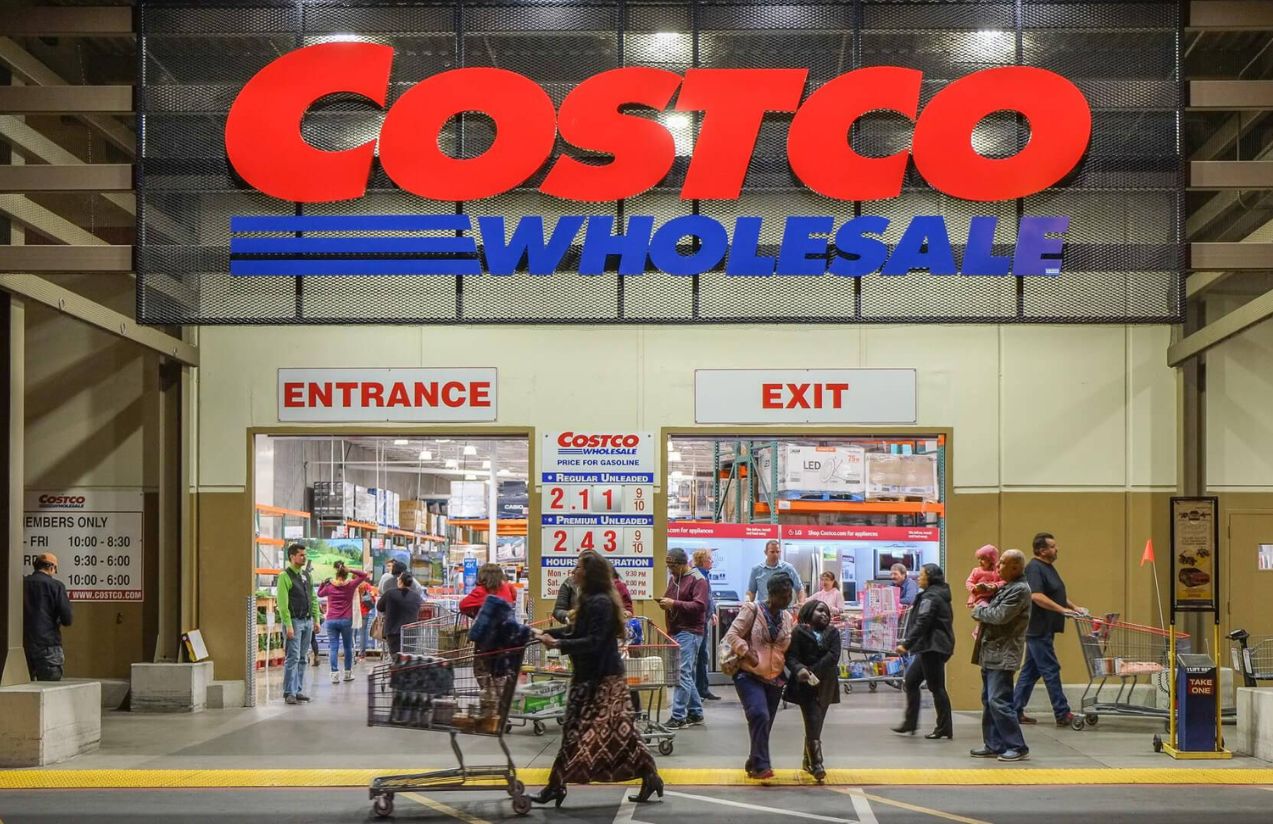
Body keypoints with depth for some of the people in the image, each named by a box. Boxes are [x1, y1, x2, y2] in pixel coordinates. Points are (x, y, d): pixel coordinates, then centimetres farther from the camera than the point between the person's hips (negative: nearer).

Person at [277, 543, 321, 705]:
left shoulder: (306, 574, 14)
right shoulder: (285, 576, -9)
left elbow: (313, 599, 19)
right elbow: (282, 603, -14)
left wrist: (316, 619, 13)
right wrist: (288, 625, -19)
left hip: (307, 620, 7)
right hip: (294, 620, -7)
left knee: (302, 658, 9)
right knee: (292, 657, -9)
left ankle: (298, 690, 13)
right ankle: (289, 693, -7)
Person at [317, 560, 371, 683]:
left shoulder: (329, 586, 1)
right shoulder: (350, 585, -4)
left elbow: (319, 594, 20)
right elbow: (364, 575, 4)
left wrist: (323, 583, 15)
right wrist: (351, 570, -4)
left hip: (331, 620, 1)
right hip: (346, 621, -1)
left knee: (333, 647, 0)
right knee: (348, 647, 12)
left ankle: (334, 673, -9)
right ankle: (348, 673, 19)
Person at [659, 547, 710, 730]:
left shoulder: (697, 580, -8)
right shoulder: (674, 577, 17)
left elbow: (699, 606, -18)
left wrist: (674, 604, -21)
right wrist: (665, 603, 6)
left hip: (690, 632, -9)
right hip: (675, 631, 9)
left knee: (683, 673, -12)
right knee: (688, 675, 13)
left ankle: (678, 716, -13)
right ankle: (696, 713, 21)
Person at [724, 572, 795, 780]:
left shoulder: (787, 617, 12)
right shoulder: (752, 610, -7)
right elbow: (732, 634, -11)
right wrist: (746, 652, -24)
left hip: (774, 678, 6)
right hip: (749, 675, -6)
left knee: (765, 723, 9)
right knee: (760, 715, -24)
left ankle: (754, 766, 22)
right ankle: (761, 765, -22)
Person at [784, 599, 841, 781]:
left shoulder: (833, 633, 7)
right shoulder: (799, 632, -1)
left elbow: (833, 656, -6)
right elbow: (791, 656, -10)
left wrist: (813, 670, -16)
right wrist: (799, 670, -30)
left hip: (825, 685, 4)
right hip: (806, 684, -4)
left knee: (815, 724, 11)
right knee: (813, 722, -13)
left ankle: (808, 761, 25)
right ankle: (816, 763, -15)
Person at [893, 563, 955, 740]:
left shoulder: (930, 597, -14)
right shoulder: (940, 595, 17)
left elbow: (922, 624, -22)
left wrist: (906, 644, -22)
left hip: (932, 648, -10)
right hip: (930, 647, 10)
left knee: (936, 687, -5)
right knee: (910, 681, 13)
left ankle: (944, 729, 0)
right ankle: (910, 724, 15)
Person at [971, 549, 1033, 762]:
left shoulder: (1020, 589, -12)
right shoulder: (1005, 587, 18)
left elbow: (1000, 616, -20)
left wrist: (980, 610, -5)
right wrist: (981, 610, 6)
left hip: (1003, 655, -10)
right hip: (990, 653, 10)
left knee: (998, 701, -12)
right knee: (989, 701, 12)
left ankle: (1018, 747, -7)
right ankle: (994, 745, 19)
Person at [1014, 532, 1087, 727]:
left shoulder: (1048, 567, 17)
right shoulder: (1035, 568, -15)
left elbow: (1058, 594, 26)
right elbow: (1036, 596, -27)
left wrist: (1074, 607, 13)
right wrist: (1063, 610, -26)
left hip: (1043, 630, 10)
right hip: (1038, 629, -10)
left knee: (1030, 671, 11)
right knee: (1051, 670, -7)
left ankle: (1015, 711, 15)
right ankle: (1062, 714, -5)